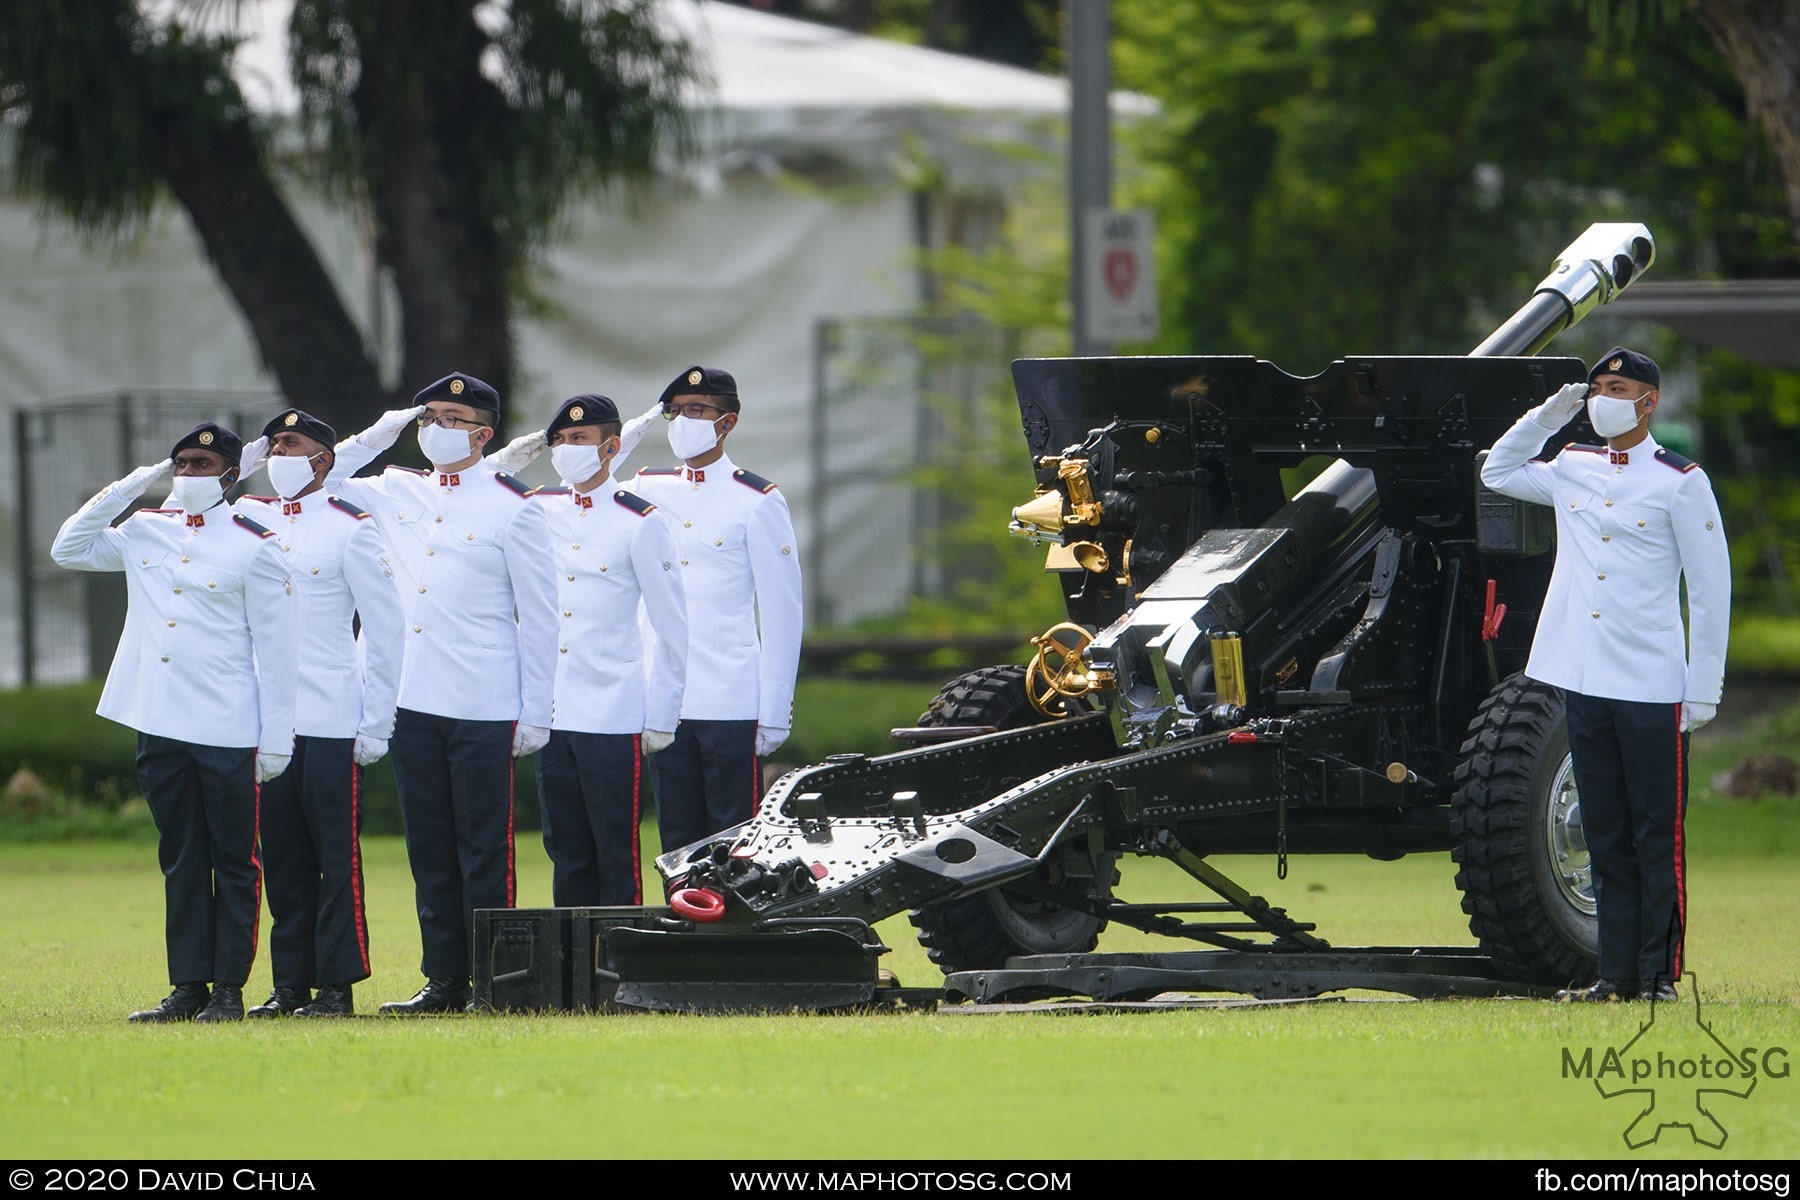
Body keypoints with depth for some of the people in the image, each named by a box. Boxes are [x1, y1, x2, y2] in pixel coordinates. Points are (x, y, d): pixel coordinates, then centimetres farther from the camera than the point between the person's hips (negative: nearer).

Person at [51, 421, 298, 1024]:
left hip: (228, 732, -5)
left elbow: (277, 647, -4)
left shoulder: (253, 547, -4)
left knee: (234, 863, 1)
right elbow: (69, 549, 14)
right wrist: (125, 489, 3)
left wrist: (277, 736, -7)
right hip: (160, 725, 5)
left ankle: (229, 990, 5)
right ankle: (188, 987, 13)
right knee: (180, 862, 9)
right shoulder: (145, 532, 11)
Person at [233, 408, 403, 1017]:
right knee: (283, 861, 7)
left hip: (332, 723, -5)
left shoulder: (351, 528, -3)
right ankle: (290, 985, 12)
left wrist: (377, 725, -7)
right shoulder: (248, 517, 11)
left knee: (336, 856, -2)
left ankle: (338, 985, 1)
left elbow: (385, 630, -4)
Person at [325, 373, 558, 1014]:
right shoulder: (398, 493, 11)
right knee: (430, 856, 8)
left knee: (484, 855, -3)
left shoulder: (513, 507, -4)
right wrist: (375, 437, 8)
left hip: (484, 713, -5)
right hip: (415, 707, 5)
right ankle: (444, 980, 14)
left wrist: (535, 713, -6)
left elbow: (539, 618, -3)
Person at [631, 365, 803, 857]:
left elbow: (782, 611, -3)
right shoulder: (649, 490, 11)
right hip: (664, 702, 5)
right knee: (678, 844, 7)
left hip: (732, 705, -5)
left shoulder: (758, 502, -3)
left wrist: (775, 710, -6)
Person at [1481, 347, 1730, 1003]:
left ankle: (1659, 975, 0)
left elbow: (1711, 592, -2)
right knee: (1605, 837, 7)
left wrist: (1702, 693, -6)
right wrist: (1549, 415, 13)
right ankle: (1616, 974, 10)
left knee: (1657, 837, -3)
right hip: (1583, 682, 5)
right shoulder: (1571, 470, 12)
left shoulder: (1680, 483, -3)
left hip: (1651, 690, -5)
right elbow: (1497, 472, 29)